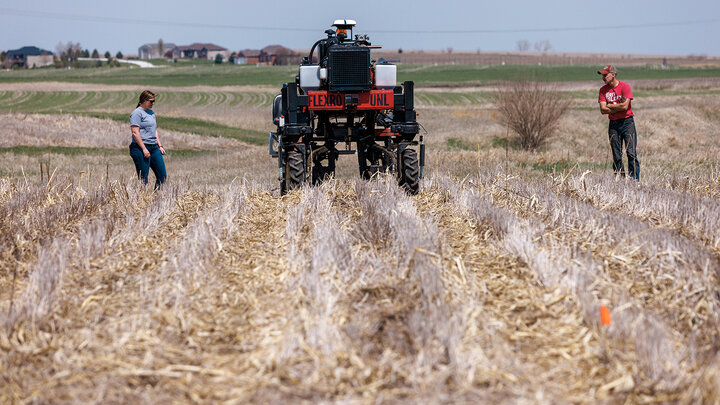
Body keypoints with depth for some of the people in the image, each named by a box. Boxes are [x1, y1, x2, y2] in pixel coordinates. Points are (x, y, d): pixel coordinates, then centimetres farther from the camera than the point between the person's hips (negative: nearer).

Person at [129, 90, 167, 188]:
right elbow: (135, 132, -16)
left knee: (162, 176, 4)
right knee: (143, 178, -6)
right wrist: (144, 149, -20)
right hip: (141, 148, -8)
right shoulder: (137, 113, -8)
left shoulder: (151, 112, 18)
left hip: (154, 148, 8)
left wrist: (160, 146, 18)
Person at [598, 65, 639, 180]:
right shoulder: (603, 90, 6)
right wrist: (618, 108, -9)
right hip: (613, 124, 4)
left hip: (627, 122, -4)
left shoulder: (625, 86, -7)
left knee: (631, 153, -9)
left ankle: (634, 179, -9)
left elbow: (625, 106, -16)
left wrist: (610, 106, -4)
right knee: (616, 156, 4)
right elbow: (603, 110, -3)